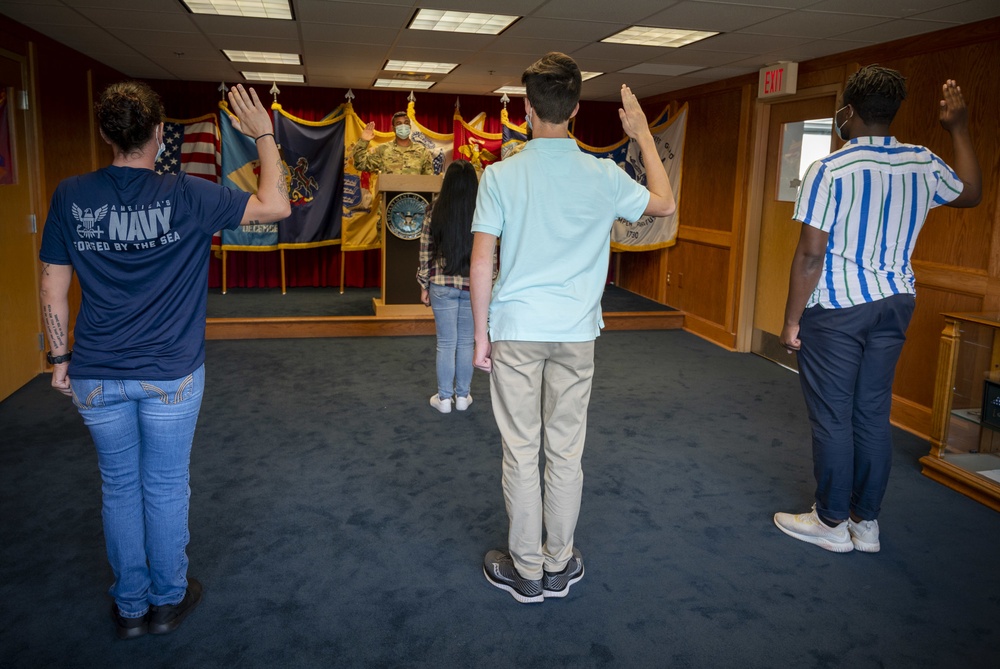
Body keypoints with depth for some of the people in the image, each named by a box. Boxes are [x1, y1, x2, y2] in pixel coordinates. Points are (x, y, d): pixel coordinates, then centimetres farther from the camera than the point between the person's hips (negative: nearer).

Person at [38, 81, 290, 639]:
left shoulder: (71, 197, -3)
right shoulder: (185, 196, -12)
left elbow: (53, 287, 2)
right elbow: (276, 206, -8)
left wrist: (61, 357, 12)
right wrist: (264, 135, 2)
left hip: (97, 375, 3)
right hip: (170, 375, -2)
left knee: (119, 489, 16)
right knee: (166, 489, 12)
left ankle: (130, 606, 30)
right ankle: (167, 600, 29)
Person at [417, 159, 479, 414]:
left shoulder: (435, 212, -5)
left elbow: (425, 253, -2)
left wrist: (424, 285, 8)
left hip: (442, 285, -1)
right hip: (473, 286, 1)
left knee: (446, 343, 7)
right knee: (466, 343, 12)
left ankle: (444, 398, 15)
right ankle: (462, 395, 21)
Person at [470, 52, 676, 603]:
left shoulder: (500, 175, -6)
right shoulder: (603, 176, -2)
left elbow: (481, 263, -8)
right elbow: (664, 203, 15)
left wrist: (480, 335, 2)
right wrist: (642, 134, 22)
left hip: (515, 331, -1)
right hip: (576, 334, 2)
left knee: (520, 453, 8)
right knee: (566, 453, 12)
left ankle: (526, 571, 20)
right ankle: (559, 566, 26)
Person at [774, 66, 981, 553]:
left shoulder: (829, 171, -13)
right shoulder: (924, 165, 6)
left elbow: (811, 254, -16)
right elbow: (971, 193, 28)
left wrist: (791, 320, -9)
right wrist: (958, 129, 36)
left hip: (836, 307, -6)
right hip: (895, 303, 6)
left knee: (832, 416, 3)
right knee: (873, 413, 12)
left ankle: (831, 523, 14)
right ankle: (866, 522, 22)